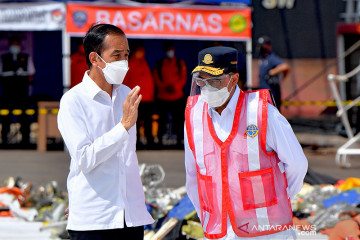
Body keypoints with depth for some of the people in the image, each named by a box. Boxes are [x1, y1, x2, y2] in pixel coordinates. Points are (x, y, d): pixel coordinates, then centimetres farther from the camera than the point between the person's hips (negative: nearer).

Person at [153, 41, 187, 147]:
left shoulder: (180, 63, 12)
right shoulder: (159, 64, 12)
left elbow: (183, 78, 4)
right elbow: (157, 80, 5)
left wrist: (174, 86, -13)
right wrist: (165, 87, -12)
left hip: (178, 97, 0)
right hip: (162, 97, 0)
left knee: (178, 120, -5)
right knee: (162, 120, -2)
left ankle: (179, 140, -1)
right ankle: (161, 140, 3)